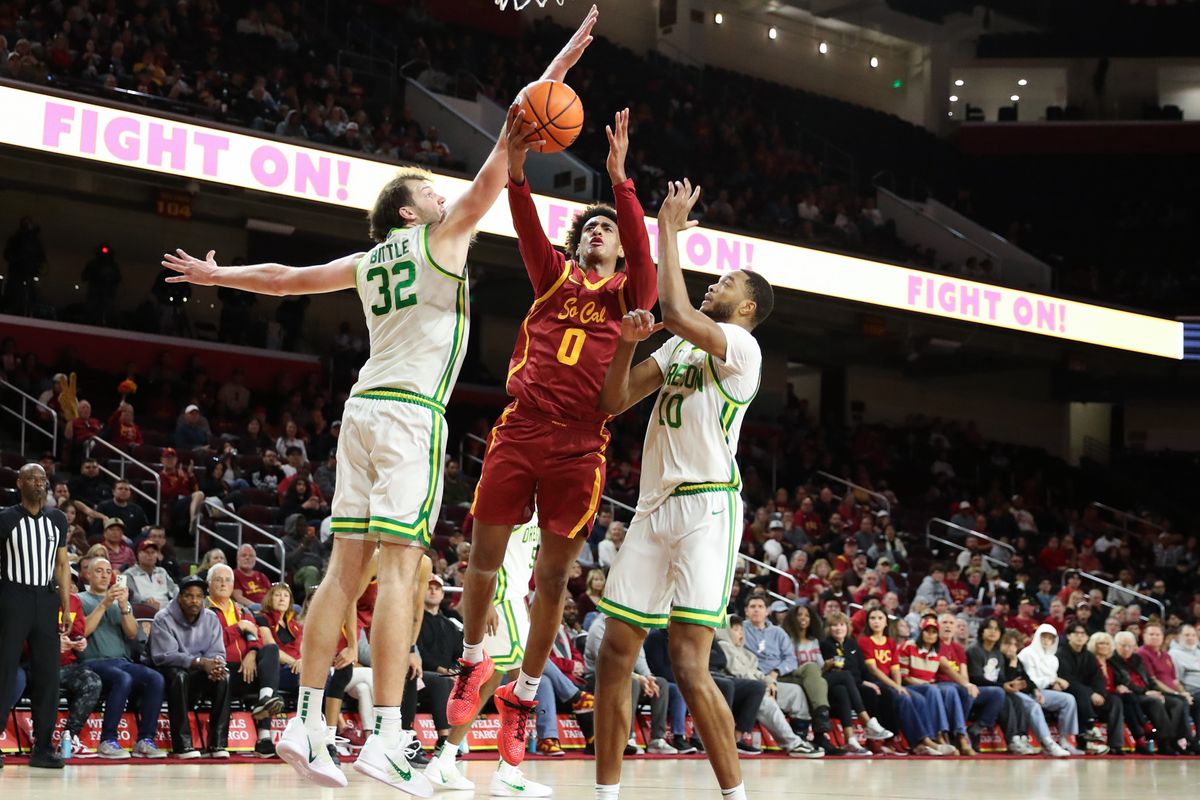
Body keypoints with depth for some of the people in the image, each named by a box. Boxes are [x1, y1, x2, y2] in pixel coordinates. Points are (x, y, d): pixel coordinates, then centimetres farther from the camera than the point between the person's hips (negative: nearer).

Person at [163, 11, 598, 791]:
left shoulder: (368, 262, 20)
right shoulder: (440, 236, 3)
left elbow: (287, 277, 28)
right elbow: (497, 167, -3)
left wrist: (215, 276, 45)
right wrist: (553, 73, -4)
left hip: (364, 406, 7)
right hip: (412, 411, -7)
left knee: (347, 566, 5)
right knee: (399, 567, -14)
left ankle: (306, 721, 1)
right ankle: (386, 740, -20)